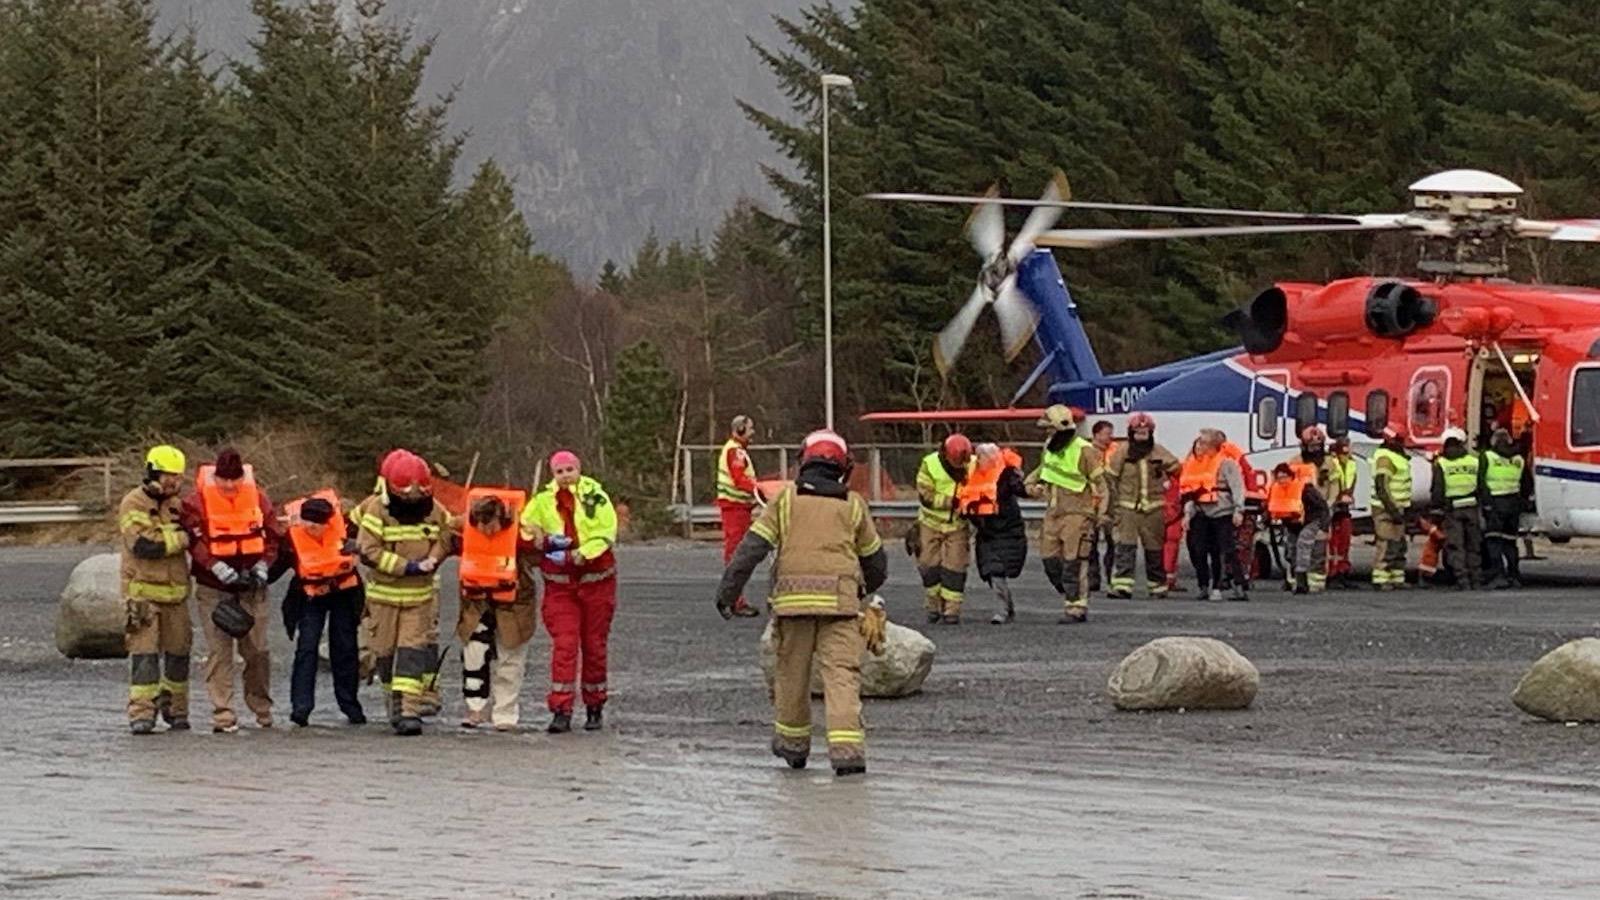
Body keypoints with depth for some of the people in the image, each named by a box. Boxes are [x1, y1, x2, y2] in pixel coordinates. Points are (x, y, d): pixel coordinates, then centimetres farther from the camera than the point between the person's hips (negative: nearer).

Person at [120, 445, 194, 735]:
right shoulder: (134, 504, -7)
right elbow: (143, 545, -20)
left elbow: (192, 539, 25)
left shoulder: (175, 505, 14)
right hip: (144, 591, -6)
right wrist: (183, 538, -15)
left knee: (178, 652, 9)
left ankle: (175, 711, 20)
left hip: (176, 591, 6)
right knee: (144, 653, -10)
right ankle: (141, 714, -11)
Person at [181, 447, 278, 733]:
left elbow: (271, 536, 9)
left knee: (257, 648, 5)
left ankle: (261, 707, 22)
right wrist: (218, 568, -20)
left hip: (251, 585, 2)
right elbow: (195, 540, -10)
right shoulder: (197, 501, -6)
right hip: (213, 588, -2)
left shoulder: (258, 498, 3)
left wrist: (263, 566, -6)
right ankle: (223, 714, -2)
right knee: (219, 650, -4)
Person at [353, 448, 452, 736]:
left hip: (421, 594, 1)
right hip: (384, 593, -1)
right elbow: (369, 551, -19)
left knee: (414, 650, -9)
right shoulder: (376, 511, -14)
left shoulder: (434, 512, -3)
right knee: (385, 651, 10)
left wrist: (432, 560, -10)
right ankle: (395, 701, 30)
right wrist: (409, 567, -23)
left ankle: (410, 710, -13)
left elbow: (444, 541, 11)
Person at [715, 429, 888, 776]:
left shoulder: (786, 498, 9)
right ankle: (846, 747, -18)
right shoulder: (853, 504, 12)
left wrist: (727, 591, 3)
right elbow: (875, 562, 20)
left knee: (792, 671, 15)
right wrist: (865, 588, 41)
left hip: (794, 597, 0)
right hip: (840, 598, 0)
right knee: (842, 673, -4)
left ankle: (793, 744, 28)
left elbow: (753, 547, 1)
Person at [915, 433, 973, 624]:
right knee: (929, 566, 2)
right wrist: (952, 501, -23)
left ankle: (952, 610, 0)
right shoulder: (930, 464, -14)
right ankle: (934, 608, 17)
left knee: (954, 568, -5)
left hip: (957, 525, 0)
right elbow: (926, 497, -16)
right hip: (931, 523, 0)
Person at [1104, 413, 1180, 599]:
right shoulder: (1122, 453, 0)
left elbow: (1176, 469, 16)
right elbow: (1110, 478, 5)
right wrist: (1113, 502, 4)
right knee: (1126, 546, -14)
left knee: (1154, 548, 7)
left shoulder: (1159, 453, 2)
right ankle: (1122, 585, -20)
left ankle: (1157, 586, 18)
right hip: (1127, 507, -1)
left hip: (1153, 508, 1)